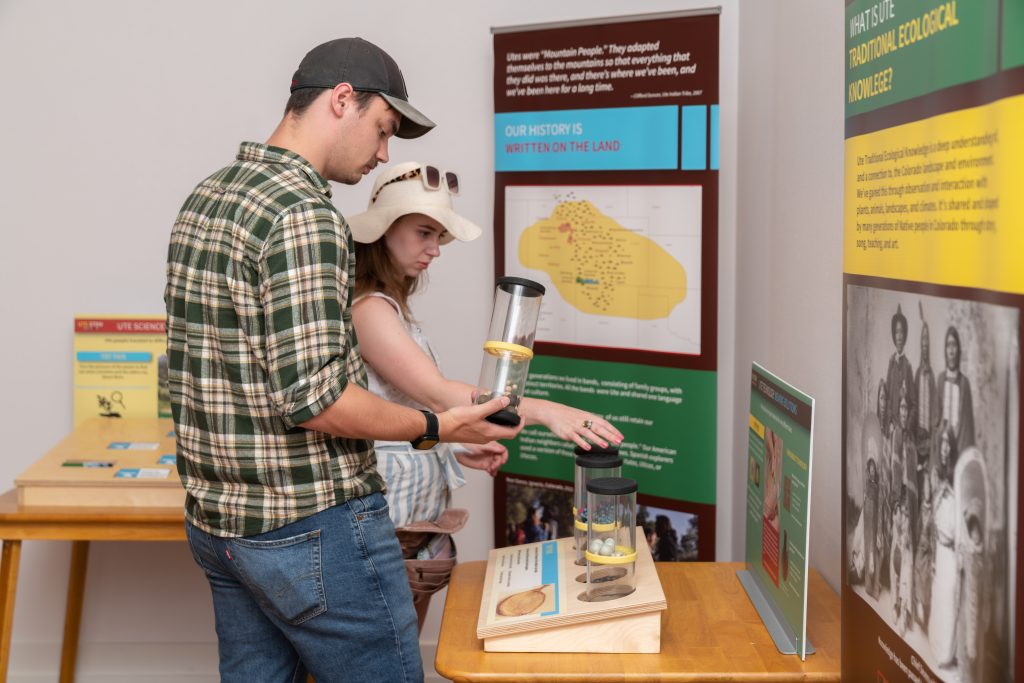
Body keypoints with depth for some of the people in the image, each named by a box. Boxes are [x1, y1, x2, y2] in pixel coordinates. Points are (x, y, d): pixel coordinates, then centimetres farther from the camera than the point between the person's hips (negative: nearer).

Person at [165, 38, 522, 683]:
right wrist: (437, 427, -13)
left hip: (215, 520, 9)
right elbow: (314, 399, -25)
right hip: (311, 529, -9)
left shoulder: (205, 200, 10)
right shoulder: (304, 216, -19)